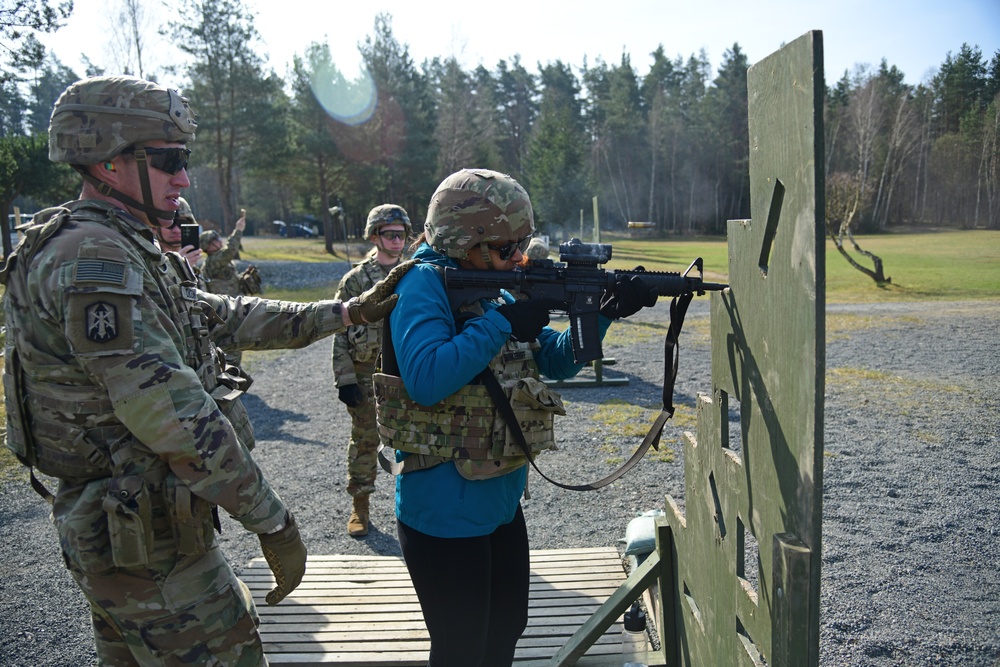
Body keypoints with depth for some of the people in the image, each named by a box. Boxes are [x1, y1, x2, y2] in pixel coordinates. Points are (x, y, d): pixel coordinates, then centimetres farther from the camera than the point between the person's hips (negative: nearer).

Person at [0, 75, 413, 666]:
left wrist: (349, 313, 9)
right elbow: (171, 415, -28)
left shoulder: (125, 254, 10)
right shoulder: (90, 256, -22)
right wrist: (273, 522, -22)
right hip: (145, 542, -10)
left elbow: (229, 317, 12)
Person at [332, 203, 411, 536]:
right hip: (366, 373, -2)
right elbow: (340, 332, -4)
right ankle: (360, 505, 22)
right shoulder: (355, 279, -3)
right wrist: (344, 378, -10)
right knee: (365, 440, 8)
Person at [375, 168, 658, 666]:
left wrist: (607, 312, -6)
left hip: (502, 501, 8)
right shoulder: (424, 284, -16)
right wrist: (501, 323, -25)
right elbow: (424, 381, -30)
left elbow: (558, 362, 9)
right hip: (445, 514, -8)